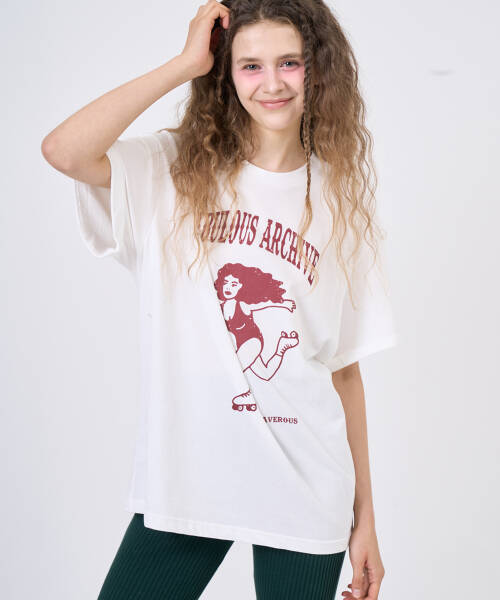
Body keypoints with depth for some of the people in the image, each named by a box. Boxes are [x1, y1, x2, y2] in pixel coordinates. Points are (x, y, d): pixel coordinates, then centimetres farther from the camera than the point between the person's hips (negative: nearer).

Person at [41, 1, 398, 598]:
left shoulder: (339, 197, 5)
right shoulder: (173, 170, 0)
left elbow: (345, 368, 5)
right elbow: (63, 151, -20)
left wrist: (365, 516, 5)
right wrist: (186, 62, -12)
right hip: (182, 479, -1)